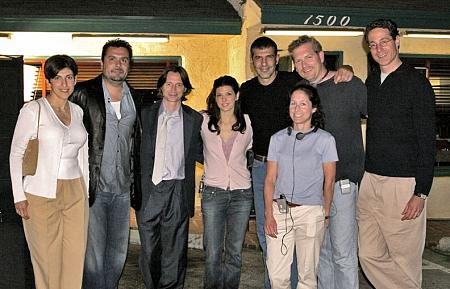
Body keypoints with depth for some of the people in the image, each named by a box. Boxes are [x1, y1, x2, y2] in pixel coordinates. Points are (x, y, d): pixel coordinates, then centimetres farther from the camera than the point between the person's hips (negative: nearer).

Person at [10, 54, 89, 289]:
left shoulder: (78, 111, 10)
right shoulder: (33, 110, -5)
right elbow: (16, 153, -4)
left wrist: (85, 190, 14)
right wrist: (19, 196, -9)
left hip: (75, 193, 5)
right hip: (42, 193, -4)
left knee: (75, 256, 6)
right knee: (47, 257, 2)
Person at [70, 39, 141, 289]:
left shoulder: (135, 99, 11)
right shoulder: (83, 93, -4)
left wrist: (135, 184, 13)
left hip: (123, 190, 5)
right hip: (93, 188, -5)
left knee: (119, 252, 14)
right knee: (94, 253, 0)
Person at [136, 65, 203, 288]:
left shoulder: (195, 119, 6)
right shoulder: (146, 114, 6)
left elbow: (198, 153, 11)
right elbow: (139, 152, 6)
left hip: (178, 191, 0)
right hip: (149, 189, 0)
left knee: (175, 249, 6)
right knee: (149, 249, 6)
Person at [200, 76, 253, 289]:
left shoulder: (246, 122, 3)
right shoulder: (204, 121, -1)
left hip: (241, 193, 1)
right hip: (213, 192, -1)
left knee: (235, 253, 8)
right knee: (212, 254, 0)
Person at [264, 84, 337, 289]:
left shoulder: (325, 140, 1)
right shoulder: (278, 138, 9)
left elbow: (329, 181, 5)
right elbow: (270, 179, 7)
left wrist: (326, 214, 7)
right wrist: (269, 215, -2)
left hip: (310, 212, -2)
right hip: (279, 210, 2)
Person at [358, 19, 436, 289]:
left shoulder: (416, 82, -6)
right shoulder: (371, 81, 13)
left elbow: (427, 141, -9)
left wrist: (421, 193, -14)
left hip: (403, 183, -6)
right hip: (370, 179, 6)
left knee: (404, 259, 2)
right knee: (369, 255, 8)